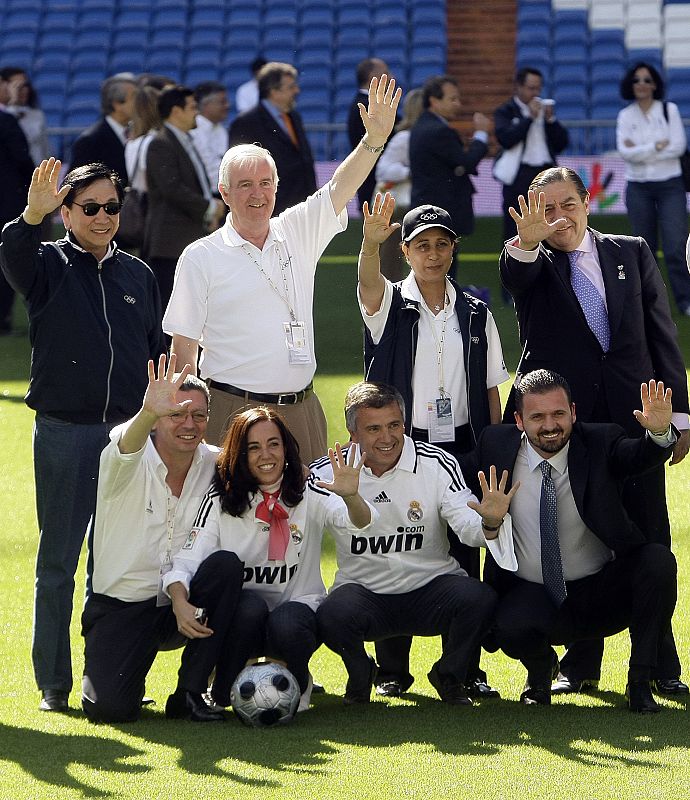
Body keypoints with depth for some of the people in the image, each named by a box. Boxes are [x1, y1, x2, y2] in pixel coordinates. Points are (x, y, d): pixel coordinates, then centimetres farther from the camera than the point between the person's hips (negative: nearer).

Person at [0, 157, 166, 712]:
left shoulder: (138, 275, 13)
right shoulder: (49, 263, 2)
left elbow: (160, 354, 17)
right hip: (65, 433, -3)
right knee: (58, 562, 2)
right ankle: (54, 683, 7)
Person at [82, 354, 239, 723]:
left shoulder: (214, 466, 0)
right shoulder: (130, 463, -13)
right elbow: (126, 445, -37)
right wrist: (147, 413, -58)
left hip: (183, 604, 3)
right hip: (121, 606, -3)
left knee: (227, 565, -28)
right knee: (109, 708, -22)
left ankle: (192, 690, -12)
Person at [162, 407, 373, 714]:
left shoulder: (309, 495, -1)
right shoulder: (220, 500, -1)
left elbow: (359, 521, -19)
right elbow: (187, 560, -10)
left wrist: (350, 496, -44)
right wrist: (180, 602, -32)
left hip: (297, 609, 0)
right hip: (239, 618, 0)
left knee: (286, 626, -35)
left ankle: (298, 684, 0)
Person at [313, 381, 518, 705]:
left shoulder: (437, 465, -7)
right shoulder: (327, 473, -6)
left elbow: (468, 528, -14)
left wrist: (489, 523, -39)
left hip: (430, 586, 1)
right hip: (363, 591, -1)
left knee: (478, 598, -30)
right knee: (332, 616, -34)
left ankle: (449, 675, 5)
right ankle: (360, 674, 6)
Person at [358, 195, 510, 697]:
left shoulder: (475, 314, 9)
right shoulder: (390, 306, 1)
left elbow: (490, 389, 11)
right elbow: (369, 282, -24)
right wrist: (370, 243, -46)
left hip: (461, 448, 2)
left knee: (464, 556, 4)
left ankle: (467, 666, 12)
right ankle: (393, 669, 7)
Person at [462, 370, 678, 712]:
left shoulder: (600, 443, -5)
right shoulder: (496, 444, -2)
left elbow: (641, 455, -26)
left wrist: (659, 431, -48)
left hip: (603, 593, 0)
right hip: (532, 597, 0)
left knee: (658, 560, -27)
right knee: (510, 629, -33)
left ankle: (639, 682, -12)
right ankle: (540, 668, 7)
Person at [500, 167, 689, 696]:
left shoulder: (632, 254, 10)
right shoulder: (530, 263, 4)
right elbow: (516, 273, -21)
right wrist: (528, 240, -44)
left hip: (634, 419, 1)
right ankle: (580, 665, 12)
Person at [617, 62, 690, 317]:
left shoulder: (669, 110, 0)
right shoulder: (625, 116, 3)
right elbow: (625, 152, -10)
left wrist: (640, 151, -11)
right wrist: (657, 147, -16)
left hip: (669, 184, -2)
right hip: (638, 187, 2)